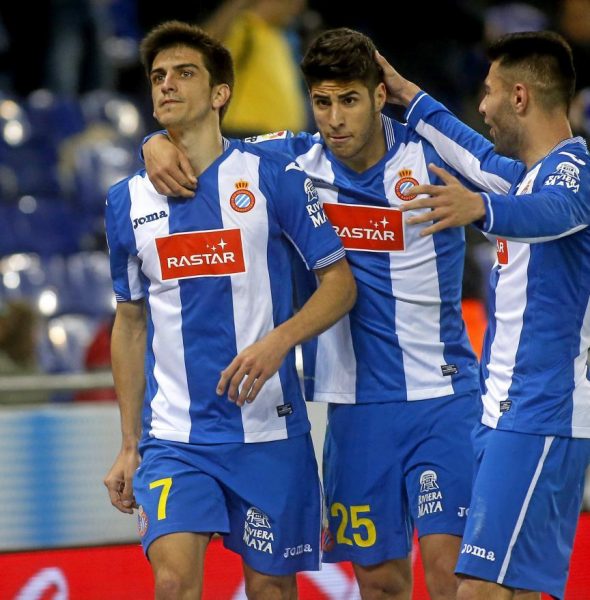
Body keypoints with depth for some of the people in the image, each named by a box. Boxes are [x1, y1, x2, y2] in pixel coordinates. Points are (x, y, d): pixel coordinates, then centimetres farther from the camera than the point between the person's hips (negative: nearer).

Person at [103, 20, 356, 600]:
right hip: (173, 436, 2)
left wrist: (279, 340, -22)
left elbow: (340, 280, -3)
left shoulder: (272, 176, -4)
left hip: (268, 428, -2)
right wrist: (128, 446, 13)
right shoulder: (128, 200, 7)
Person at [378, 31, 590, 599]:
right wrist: (408, 96, 44)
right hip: (509, 410, 10)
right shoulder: (530, 172, 17)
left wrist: (479, 208, -57)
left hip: (539, 418, -10)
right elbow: (482, 158, 37)